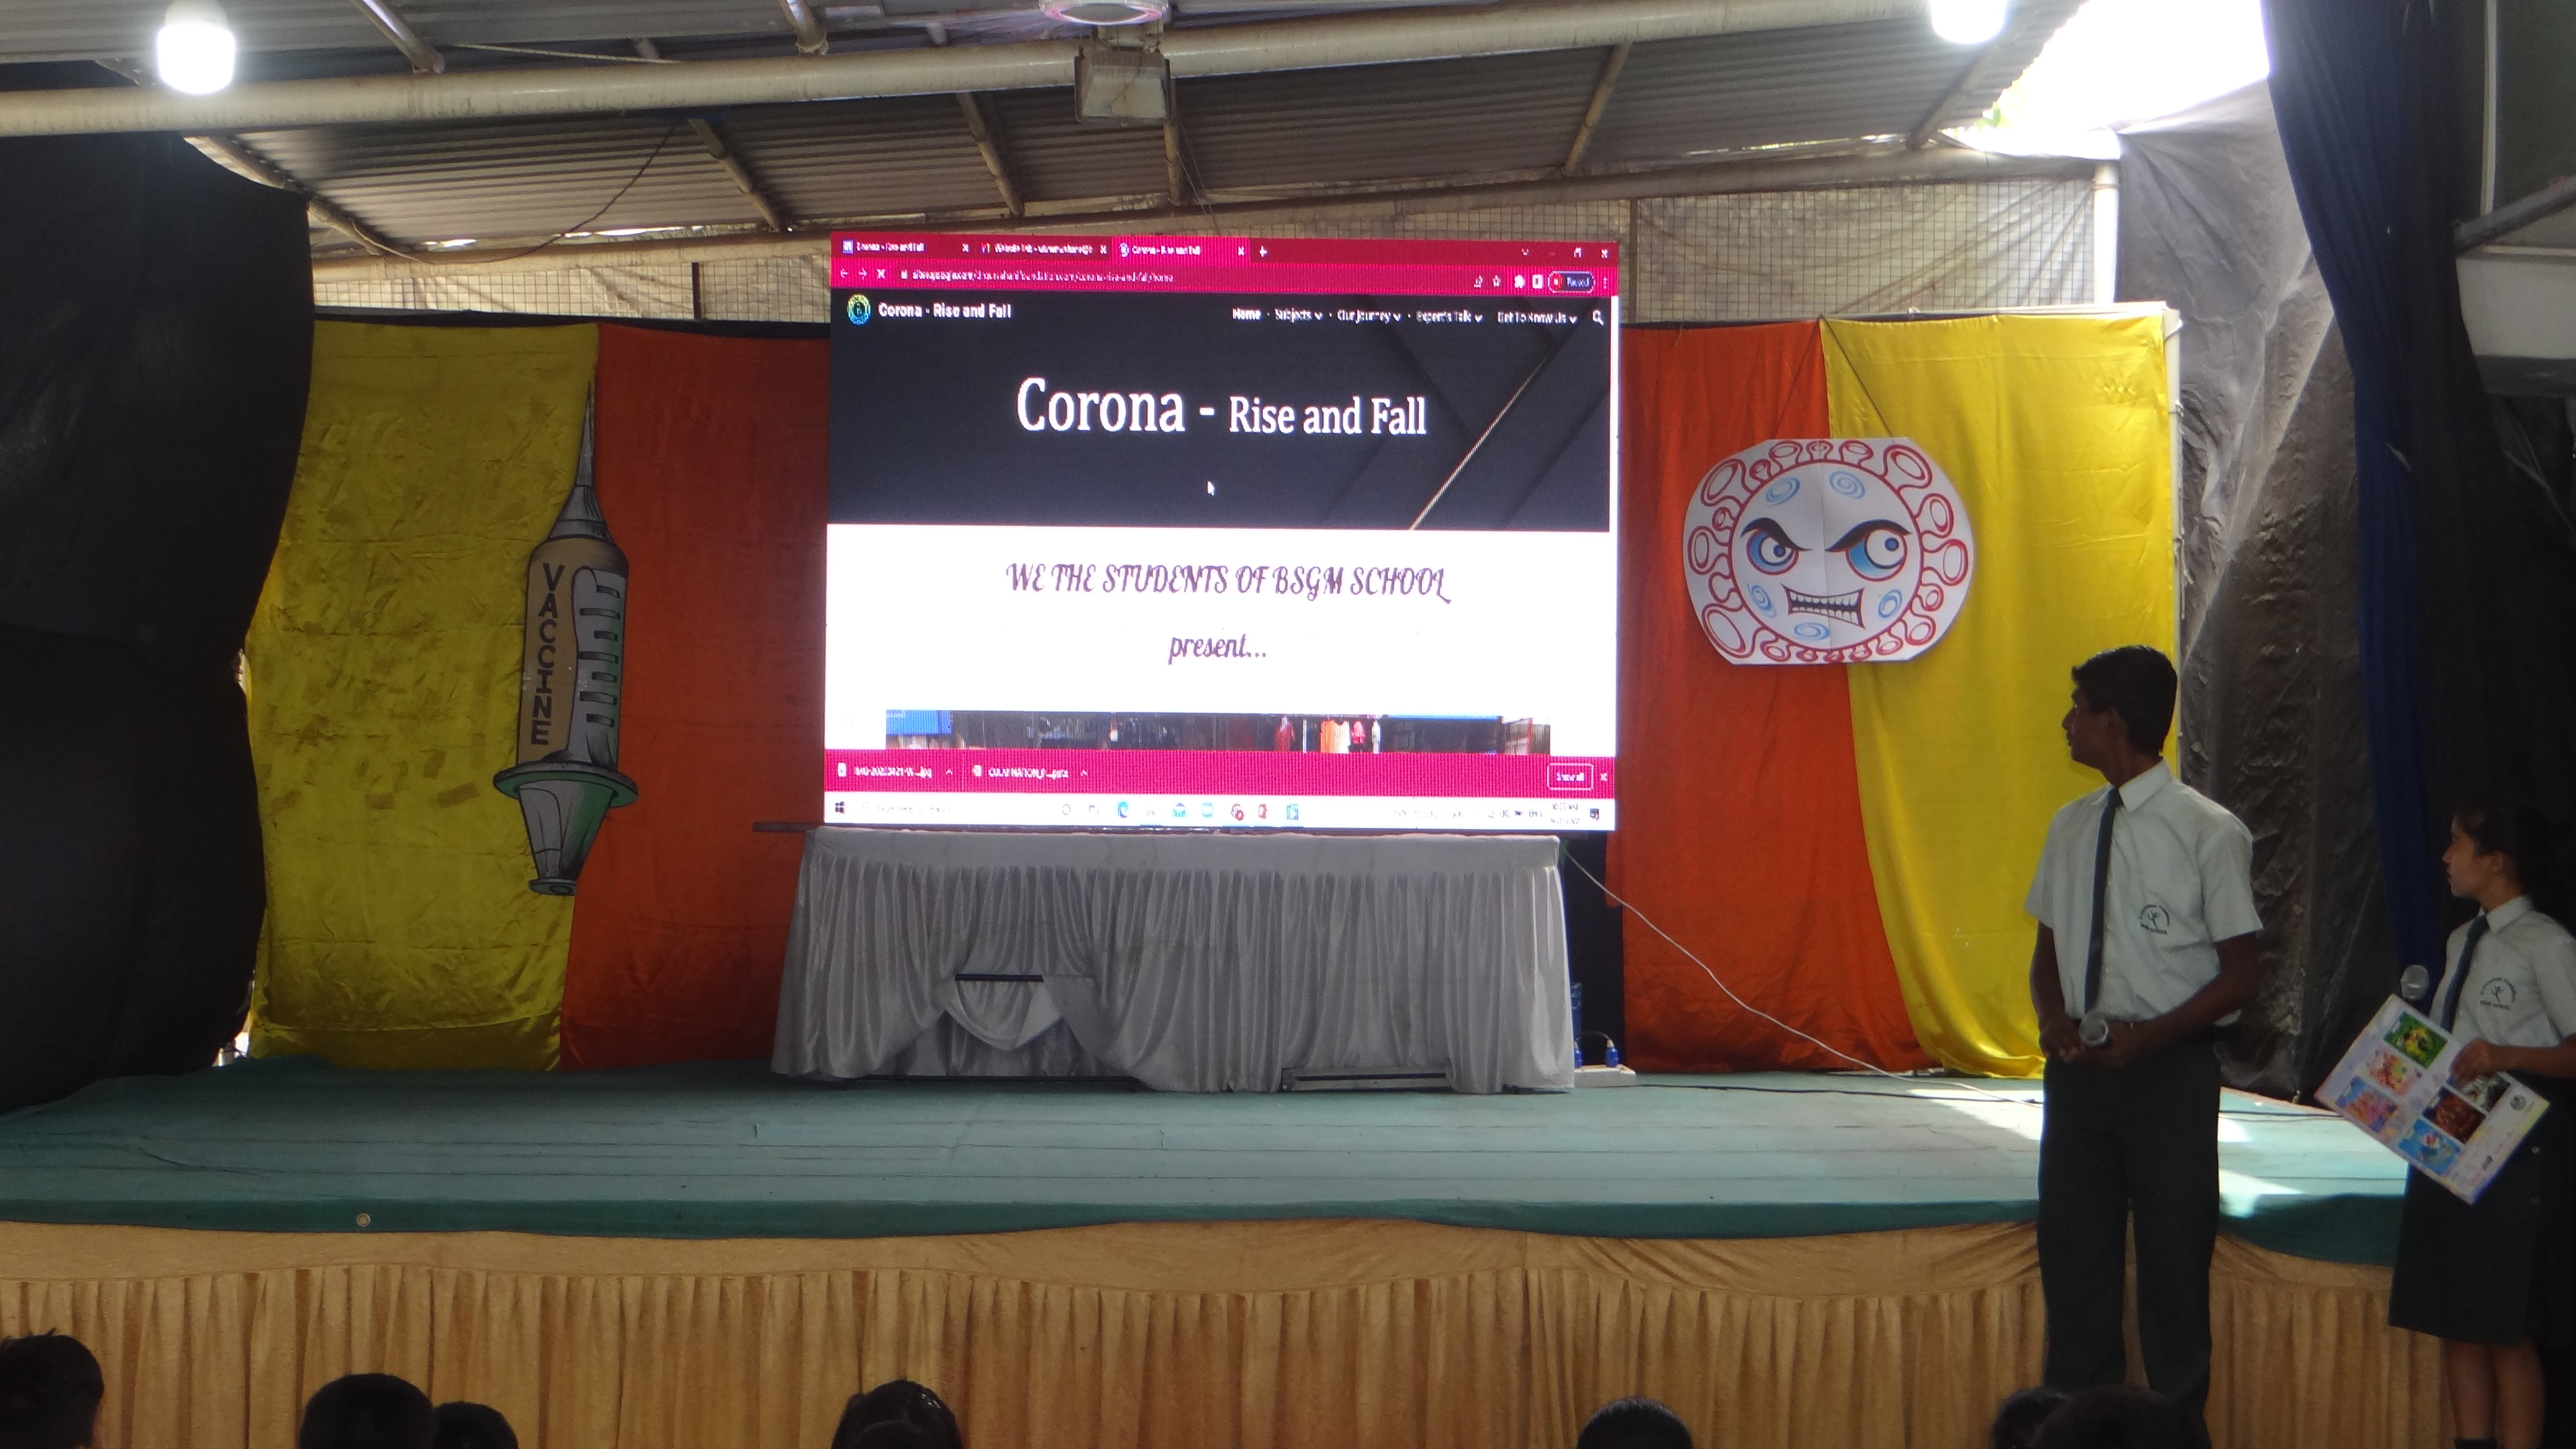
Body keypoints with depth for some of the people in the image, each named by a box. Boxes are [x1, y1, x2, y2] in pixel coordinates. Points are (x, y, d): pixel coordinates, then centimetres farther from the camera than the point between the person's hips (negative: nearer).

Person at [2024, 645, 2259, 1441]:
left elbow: (2238, 976, -8)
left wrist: (2149, 1037, -19)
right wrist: (2055, 1019, -5)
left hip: (2169, 1069, -5)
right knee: (2073, 1256, 10)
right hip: (2079, 1067, 5)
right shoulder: (2071, 828, 8)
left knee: (2175, 1259, 5)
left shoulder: (2210, 833, -10)